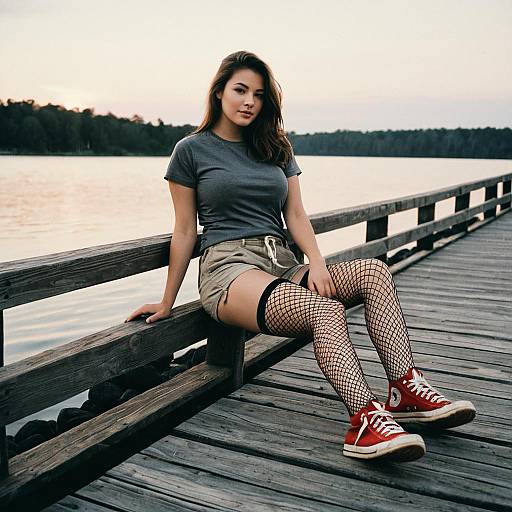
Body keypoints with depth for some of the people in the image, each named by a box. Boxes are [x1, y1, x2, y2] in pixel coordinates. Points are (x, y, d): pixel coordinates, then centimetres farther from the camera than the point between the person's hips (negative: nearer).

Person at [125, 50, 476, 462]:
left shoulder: (277, 149, 20)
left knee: (374, 271, -21)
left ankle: (406, 391, -31)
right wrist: (167, 303, 5)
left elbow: (296, 215, 12)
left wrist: (317, 263, -7)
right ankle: (365, 421, -46)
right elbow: (185, 231, 6)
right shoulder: (193, 150, 6)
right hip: (230, 269, -5)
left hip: (283, 266, 6)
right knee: (327, 311, -34)